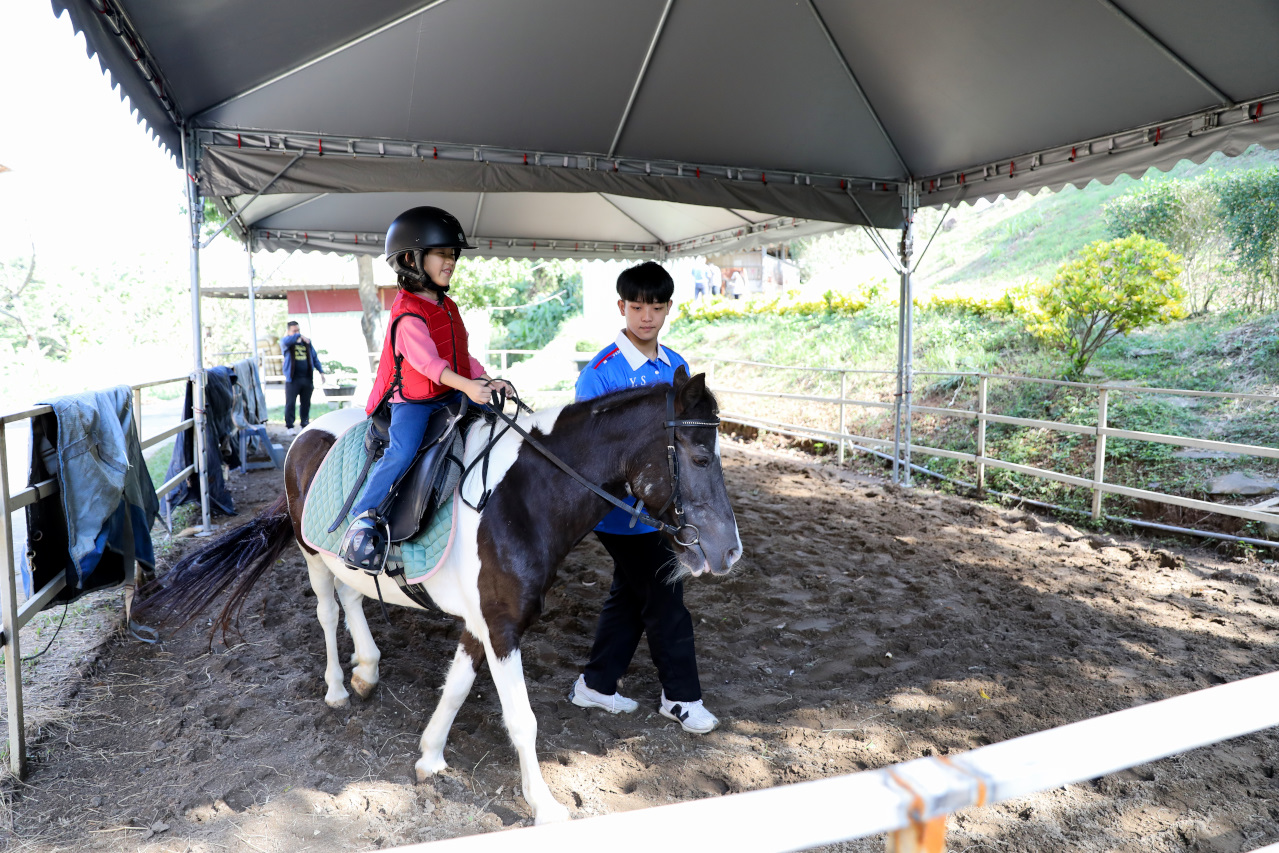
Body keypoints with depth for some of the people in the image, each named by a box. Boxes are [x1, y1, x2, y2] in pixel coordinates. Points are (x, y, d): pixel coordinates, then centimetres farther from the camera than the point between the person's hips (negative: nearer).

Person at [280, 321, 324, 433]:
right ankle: (289, 426, 5)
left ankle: (305, 424, 19)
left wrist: (321, 371, 10)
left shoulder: (307, 342, 14)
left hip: (307, 378, 4)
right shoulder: (285, 342, 3)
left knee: (306, 403, 9)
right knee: (290, 403, -3)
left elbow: (314, 357, 17)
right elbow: (286, 341, -24)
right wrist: (299, 336, -26)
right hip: (293, 379, -4)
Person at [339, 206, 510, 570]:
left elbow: (462, 354, 17)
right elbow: (426, 360, -28)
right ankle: (364, 517, -17)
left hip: (451, 393, 9)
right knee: (402, 451, -28)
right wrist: (467, 386, -40)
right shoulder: (408, 314, -15)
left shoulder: (448, 306, 14)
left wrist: (487, 381, 2)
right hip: (412, 400, -8)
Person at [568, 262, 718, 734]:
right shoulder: (602, 371, -16)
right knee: (665, 599, 3)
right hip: (623, 512, -7)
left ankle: (597, 684, 35)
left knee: (630, 594, 18)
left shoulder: (677, 367, 5)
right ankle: (681, 696, 23)